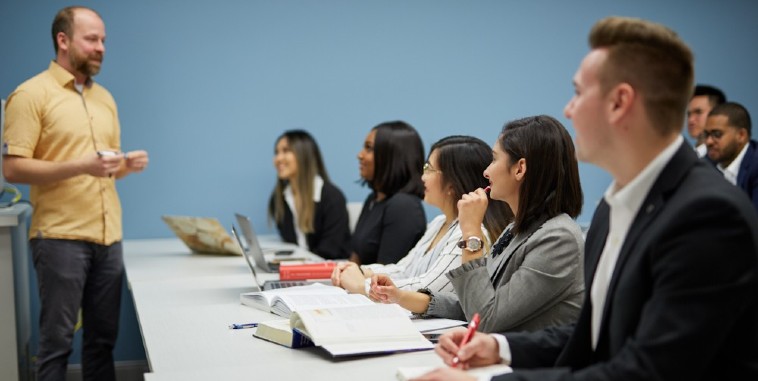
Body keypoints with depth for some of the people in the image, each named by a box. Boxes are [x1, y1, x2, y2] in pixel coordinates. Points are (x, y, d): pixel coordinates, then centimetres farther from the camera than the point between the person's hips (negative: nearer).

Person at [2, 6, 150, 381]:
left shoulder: (104, 98, 15)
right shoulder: (32, 94, -6)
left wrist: (127, 164, 0)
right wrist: (81, 166, -21)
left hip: (108, 237, 6)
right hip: (60, 237, -6)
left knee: (103, 337, 11)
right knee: (57, 340, 0)